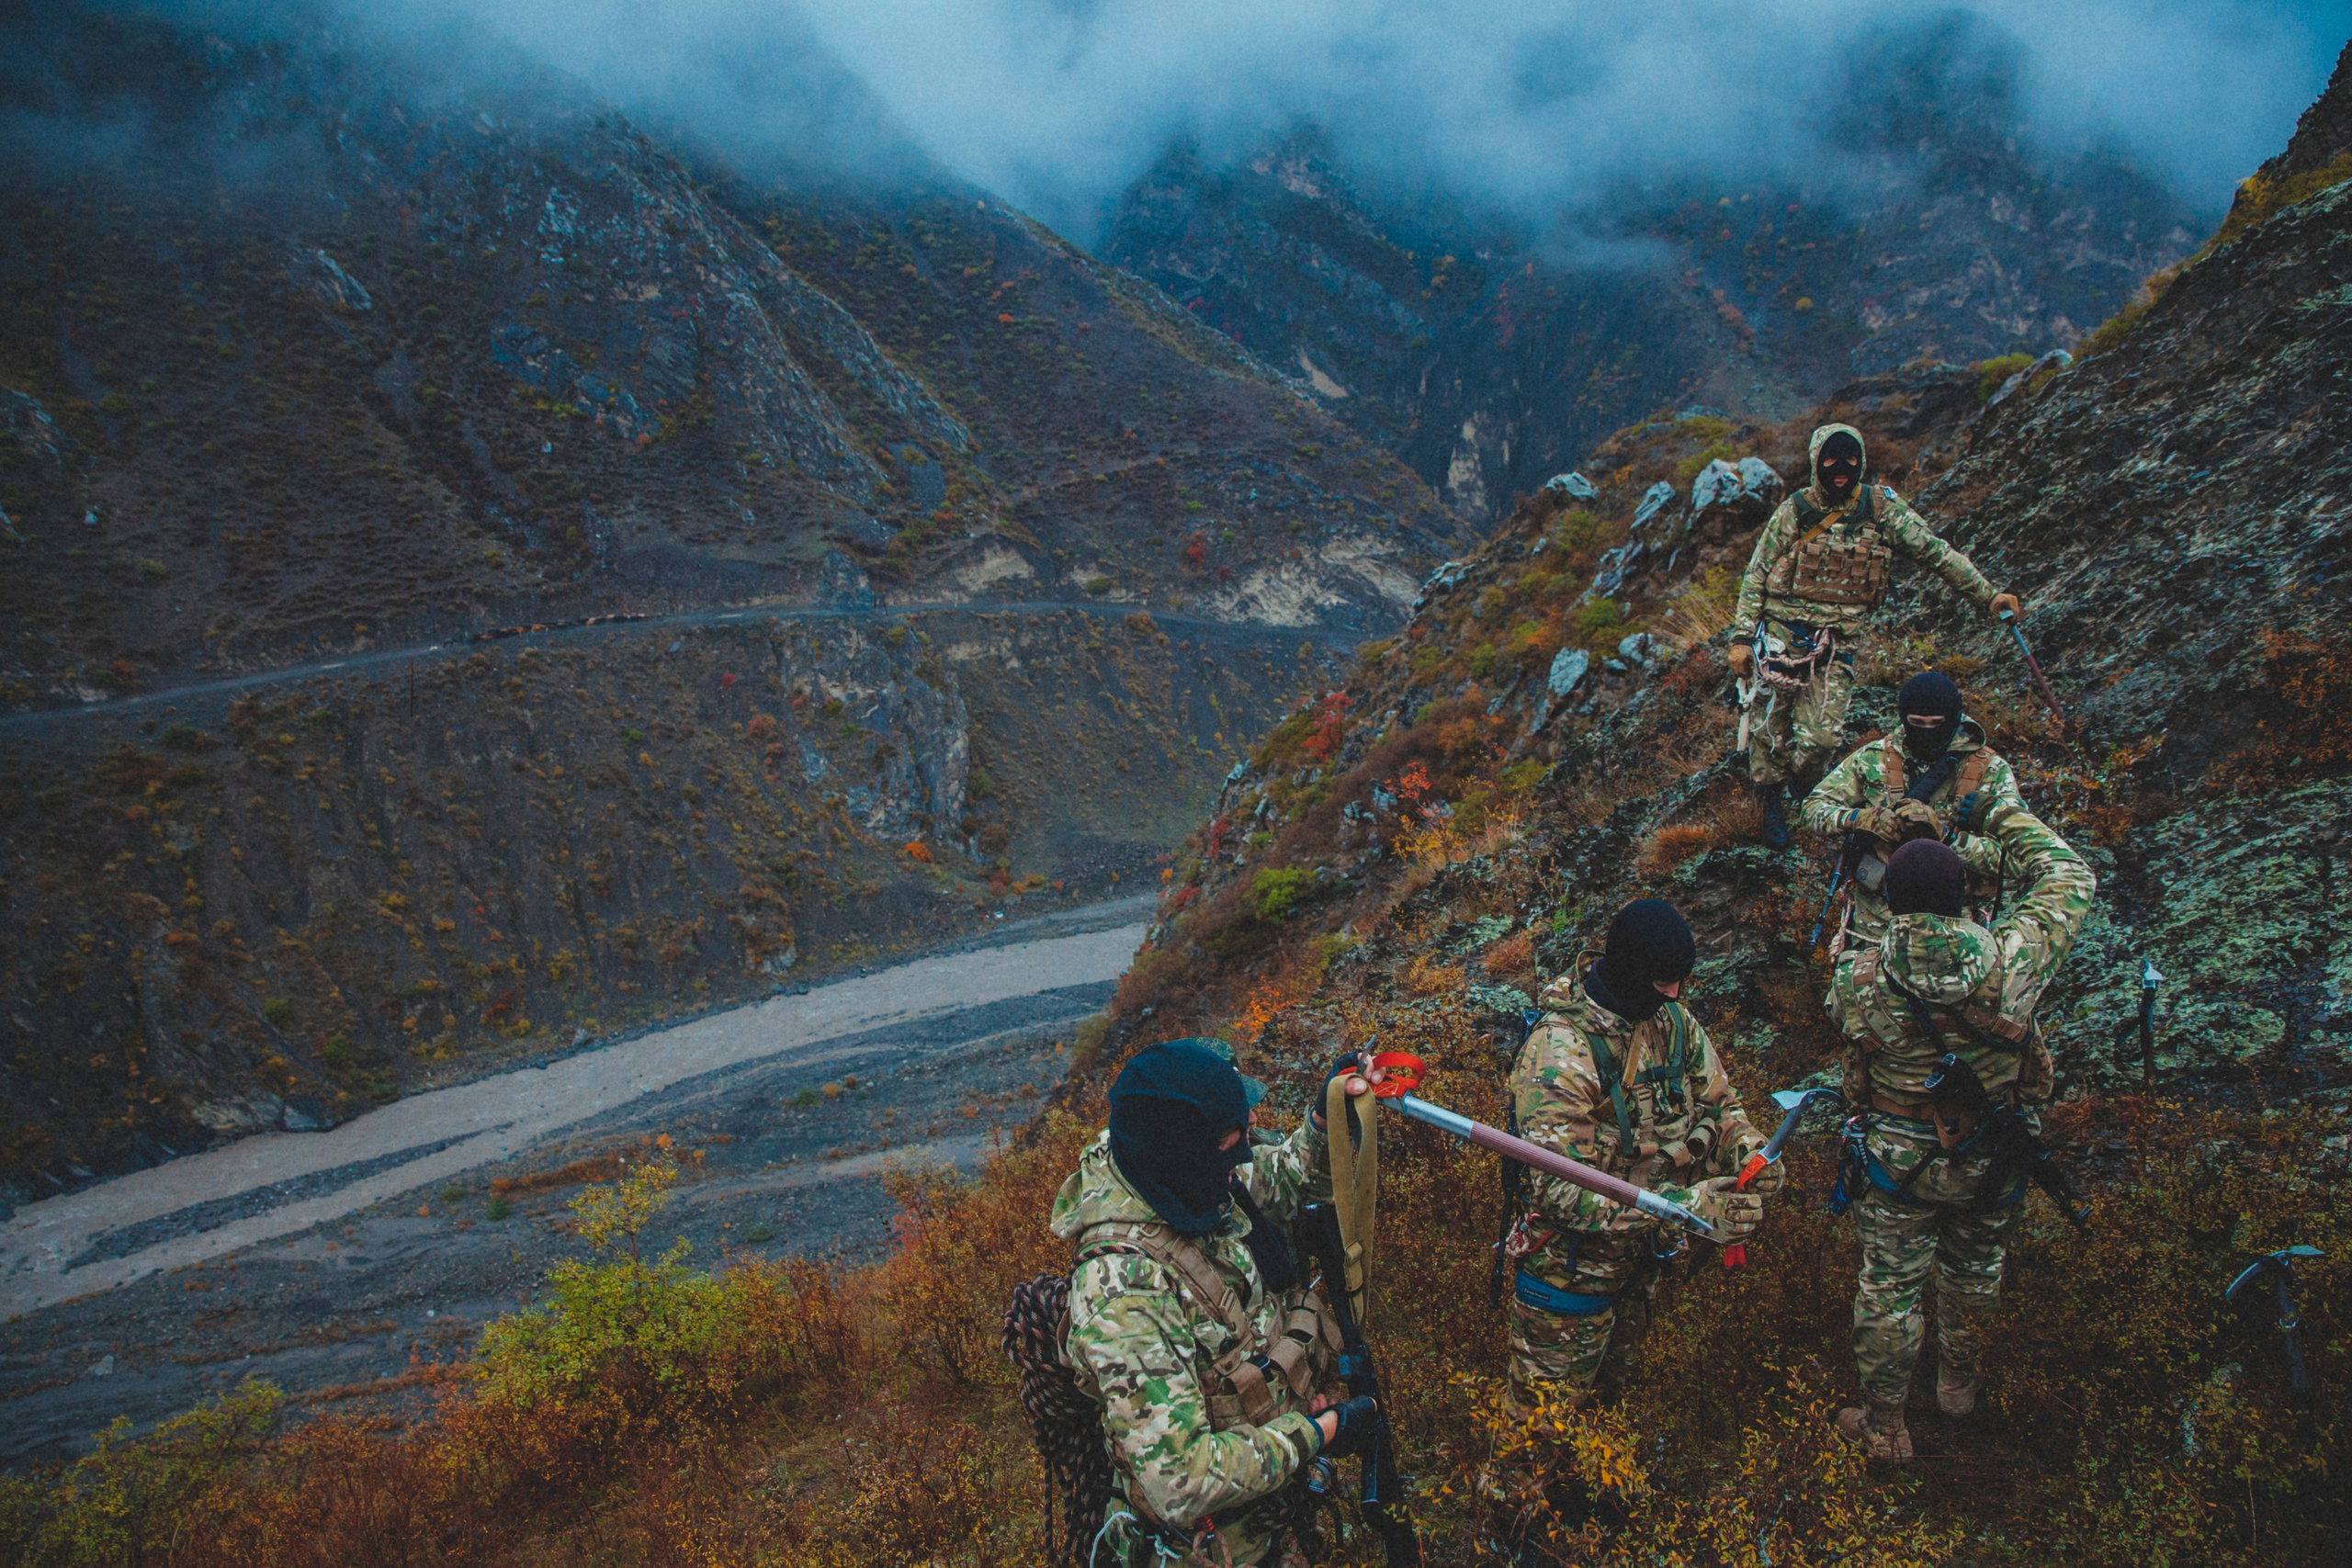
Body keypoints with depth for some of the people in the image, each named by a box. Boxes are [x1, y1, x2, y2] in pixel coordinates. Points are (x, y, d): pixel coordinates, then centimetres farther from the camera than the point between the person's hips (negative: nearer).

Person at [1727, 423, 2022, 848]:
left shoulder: (1882, 507, 4)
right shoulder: (1795, 510, 1)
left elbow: (1935, 551, 6)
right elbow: (1757, 575, 4)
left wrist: (1987, 595, 1)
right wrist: (1741, 637, -2)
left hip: (1839, 642, 1)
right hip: (1784, 633, -1)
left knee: (1821, 737, -9)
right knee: (1773, 725, -1)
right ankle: (1770, 802, 21)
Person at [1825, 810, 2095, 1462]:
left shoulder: (1859, 980, -23)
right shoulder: (2012, 961, -22)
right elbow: (2068, 876, -7)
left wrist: (1883, 930, 13)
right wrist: (2008, 816, 7)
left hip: (1899, 1163, -2)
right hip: (1993, 1162, 2)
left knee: (1890, 1290, 15)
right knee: (1974, 1271, 28)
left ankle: (1884, 1427, 29)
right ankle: (1960, 1383, 51)